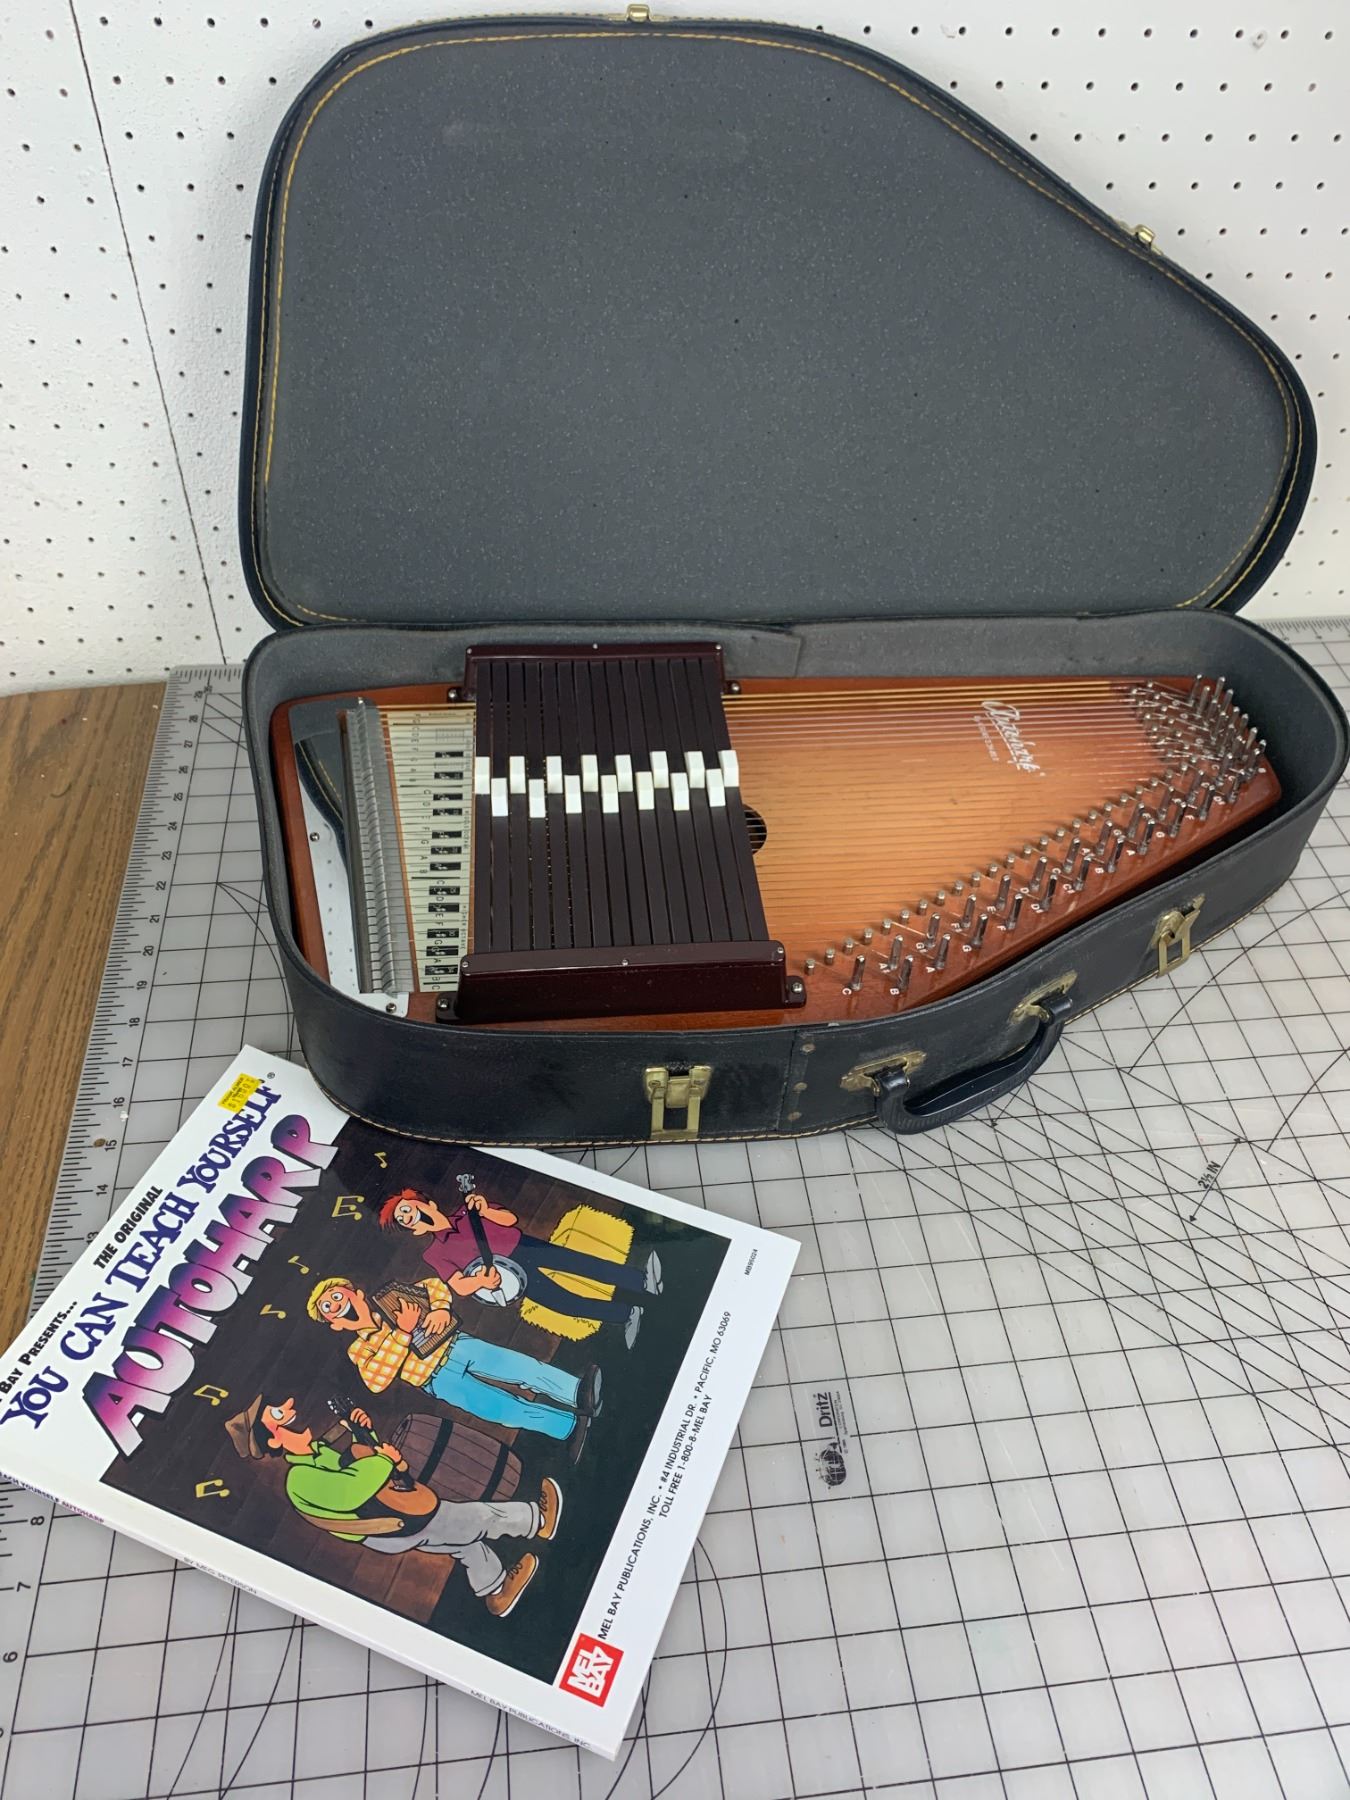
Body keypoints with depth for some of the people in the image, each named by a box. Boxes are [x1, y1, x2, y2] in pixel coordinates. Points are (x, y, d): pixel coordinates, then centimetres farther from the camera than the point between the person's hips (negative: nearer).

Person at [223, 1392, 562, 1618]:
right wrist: (385, 1458, -21)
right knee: (477, 1517, 3)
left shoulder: (319, 1451, 6)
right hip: (394, 1528, -10)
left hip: (405, 1519, 10)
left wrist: (364, 1433, 0)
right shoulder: (300, 1478, -24)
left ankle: (496, 1591, 39)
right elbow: (350, 1492, -36)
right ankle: (538, 1521, 23)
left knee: (466, 1532, 23)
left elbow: (357, 1467, 18)